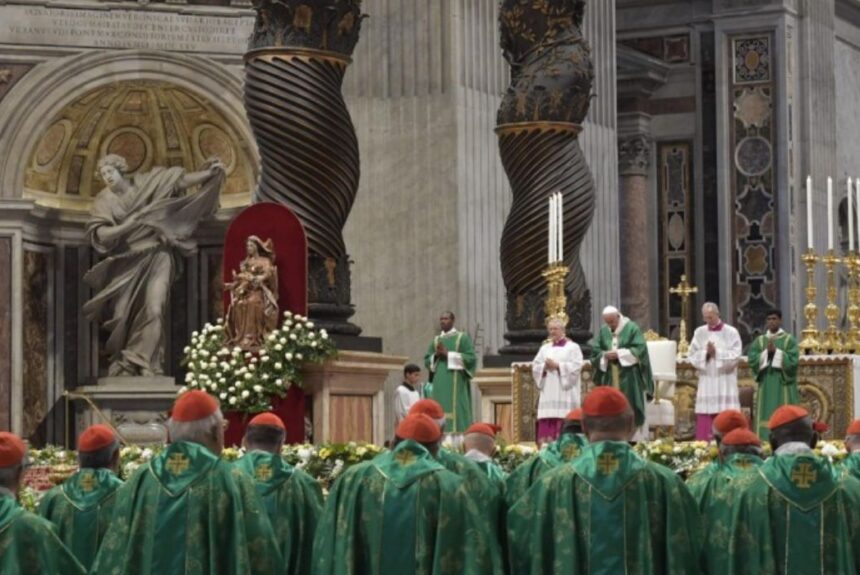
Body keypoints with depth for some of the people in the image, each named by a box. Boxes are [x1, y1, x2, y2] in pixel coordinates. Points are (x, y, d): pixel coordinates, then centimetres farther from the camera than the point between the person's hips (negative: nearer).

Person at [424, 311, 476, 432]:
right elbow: (427, 360, 16)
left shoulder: (463, 337, 2)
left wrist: (448, 354, -12)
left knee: (457, 413, -11)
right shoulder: (436, 340, 17)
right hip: (439, 384, 5)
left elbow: (471, 357, -8)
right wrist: (436, 355, -6)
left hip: (456, 383, -5)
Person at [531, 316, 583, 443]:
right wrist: (545, 367, -8)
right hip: (548, 393, 4)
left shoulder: (573, 347, 4)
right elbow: (535, 367, 12)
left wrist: (557, 365, -13)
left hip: (565, 393, -4)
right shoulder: (545, 348, 18)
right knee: (546, 424, -4)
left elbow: (576, 367, -8)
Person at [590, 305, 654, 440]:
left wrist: (619, 354, -16)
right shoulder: (603, 331, 9)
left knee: (631, 409, -4)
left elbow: (640, 349, -11)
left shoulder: (632, 328, -3)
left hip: (629, 378, -4)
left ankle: (636, 439, 0)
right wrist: (605, 356, -12)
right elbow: (595, 352, 9)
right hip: (610, 379, 4)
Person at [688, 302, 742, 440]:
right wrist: (706, 353, -12)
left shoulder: (731, 332, 0)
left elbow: (735, 356, -6)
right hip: (706, 381, 2)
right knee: (705, 417, -3)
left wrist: (717, 352, -13)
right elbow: (693, 356, 5)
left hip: (725, 382, -2)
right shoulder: (699, 332, 8)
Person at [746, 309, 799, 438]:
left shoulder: (789, 340, 3)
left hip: (783, 384, -2)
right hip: (766, 384, 2)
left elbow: (793, 360, -9)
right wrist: (766, 352, -13)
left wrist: (776, 351, -14)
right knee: (766, 415, -2)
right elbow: (752, 359, -1)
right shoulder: (759, 341, 10)